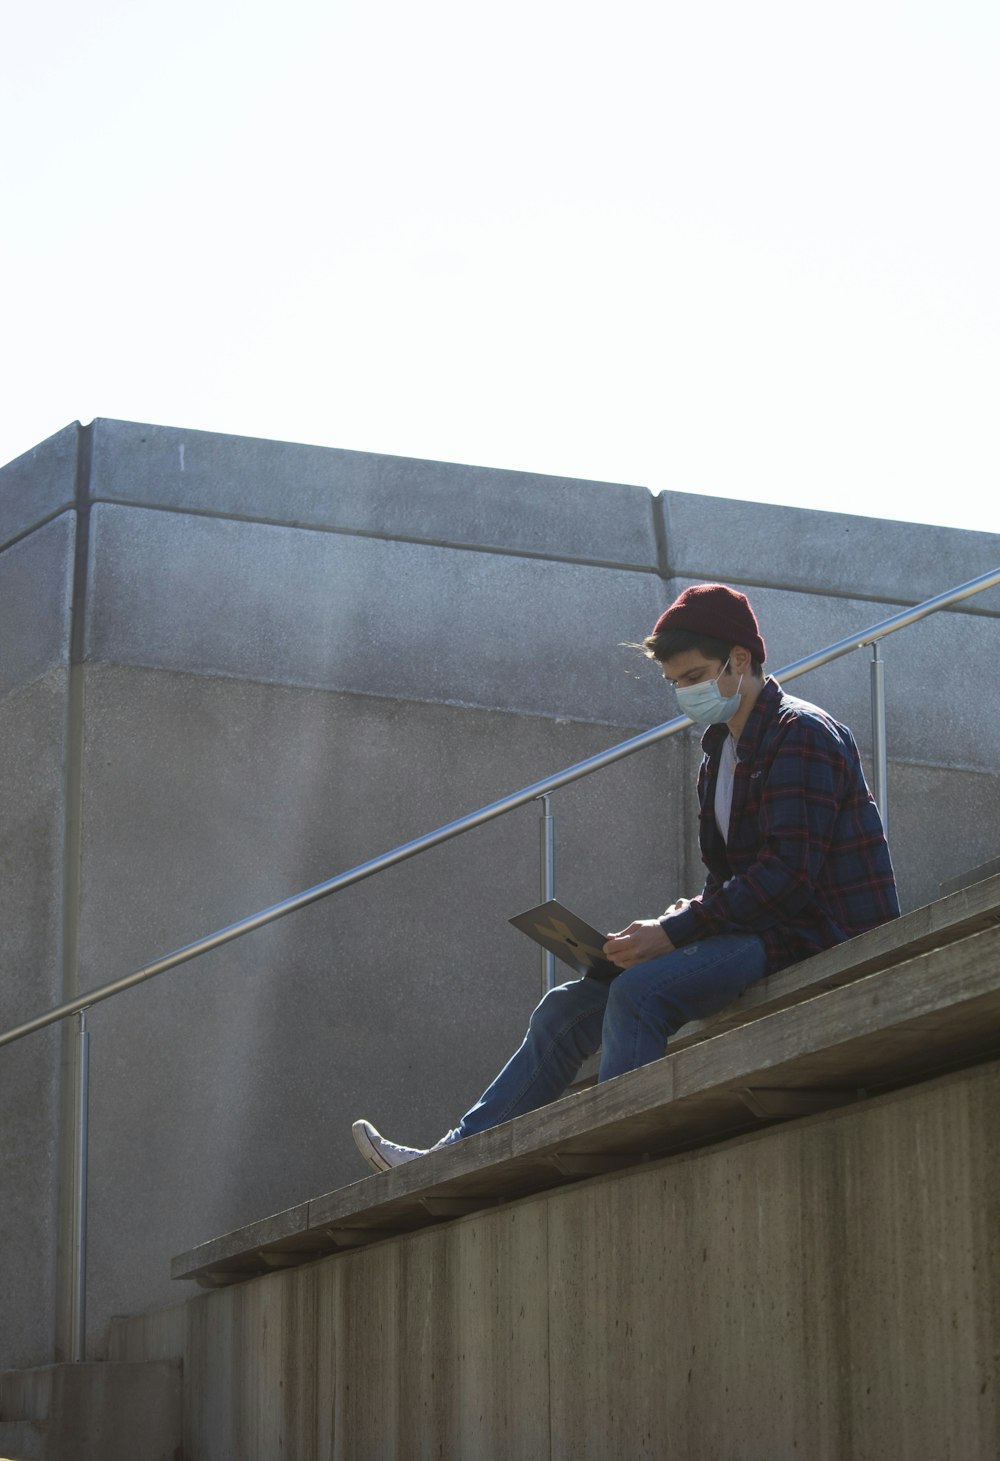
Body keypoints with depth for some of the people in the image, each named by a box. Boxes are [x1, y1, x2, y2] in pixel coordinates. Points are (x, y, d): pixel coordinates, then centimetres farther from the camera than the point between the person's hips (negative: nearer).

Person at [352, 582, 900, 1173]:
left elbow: (789, 872, -22)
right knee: (570, 1008, 3)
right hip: (762, 929, 10)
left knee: (640, 992, -30)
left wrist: (674, 932, -23)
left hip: (817, 937, -10)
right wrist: (681, 919, -3)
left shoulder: (800, 735, -12)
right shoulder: (723, 749, 19)